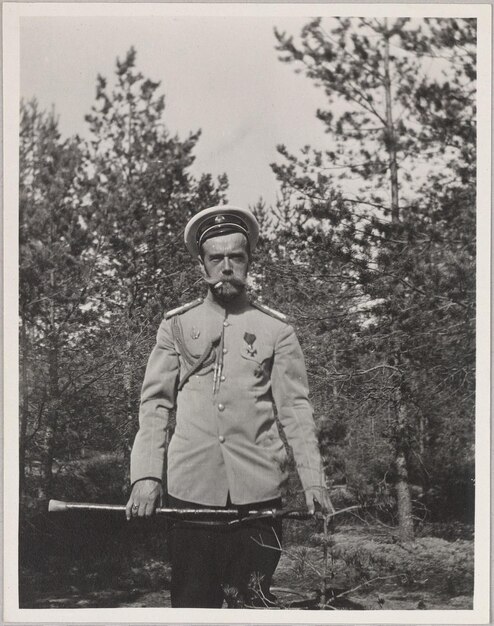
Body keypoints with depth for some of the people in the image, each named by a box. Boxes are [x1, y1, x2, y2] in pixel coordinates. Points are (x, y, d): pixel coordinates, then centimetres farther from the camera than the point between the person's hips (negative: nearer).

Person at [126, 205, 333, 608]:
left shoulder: (276, 329, 8)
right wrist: (146, 475, -6)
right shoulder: (176, 325, 10)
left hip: (258, 489, 0)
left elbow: (295, 408, 4)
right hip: (190, 488, 1)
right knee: (192, 602, 5)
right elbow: (155, 404, 6)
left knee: (252, 603, 3)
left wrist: (313, 479, -6)